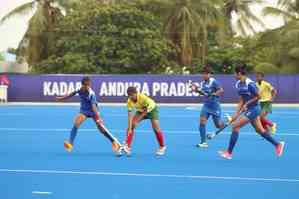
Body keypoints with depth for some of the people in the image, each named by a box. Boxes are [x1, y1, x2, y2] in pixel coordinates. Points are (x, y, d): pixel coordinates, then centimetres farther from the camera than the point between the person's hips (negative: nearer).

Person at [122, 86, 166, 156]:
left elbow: (147, 109, -29)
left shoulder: (142, 97, -37)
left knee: (156, 129, -13)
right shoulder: (129, 101, -26)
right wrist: (129, 128, -35)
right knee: (131, 125, -14)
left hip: (152, 109, -4)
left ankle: (162, 147, 8)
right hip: (140, 111, 4)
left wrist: (138, 119, -32)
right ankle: (128, 146, -10)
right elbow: (130, 115, -27)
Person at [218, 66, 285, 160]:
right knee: (260, 130, 15)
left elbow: (258, 96, -14)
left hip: (253, 109, -9)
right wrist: (237, 113, 4)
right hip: (248, 110, 9)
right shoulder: (238, 84, 6)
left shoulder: (249, 84, -20)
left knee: (235, 126, -11)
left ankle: (229, 152, -6)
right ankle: (278, 144, 28)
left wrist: (247, 103, -16)